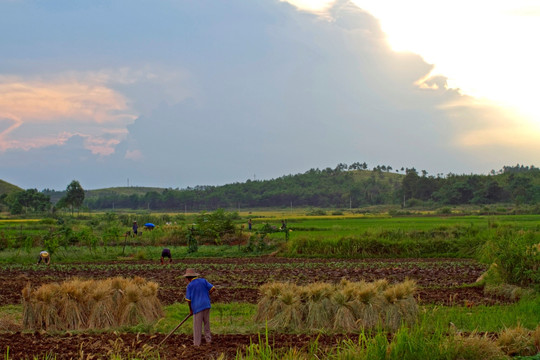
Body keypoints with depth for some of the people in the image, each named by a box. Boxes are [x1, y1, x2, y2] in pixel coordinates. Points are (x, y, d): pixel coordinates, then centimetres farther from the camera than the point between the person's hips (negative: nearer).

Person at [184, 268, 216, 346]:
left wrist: (190, 310, 9)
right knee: (207, 323, 17)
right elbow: (213, 288, 3)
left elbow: (188, 300, -4)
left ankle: (197, 343, 5)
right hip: (206, 305, 4)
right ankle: (208, 340, 22)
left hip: (197, 307, -4)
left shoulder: (189, 286, -5)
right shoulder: (203, 280, 6)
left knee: (197, 326, 2)